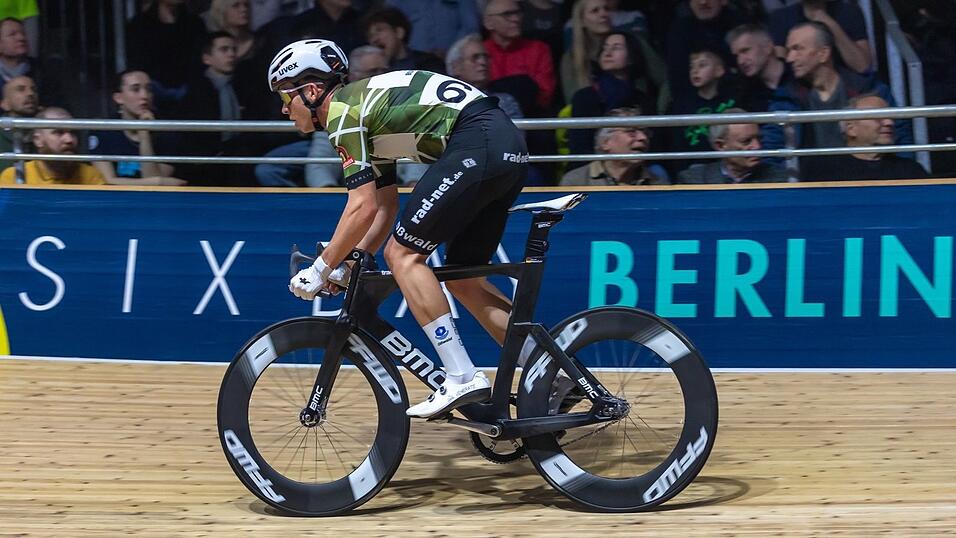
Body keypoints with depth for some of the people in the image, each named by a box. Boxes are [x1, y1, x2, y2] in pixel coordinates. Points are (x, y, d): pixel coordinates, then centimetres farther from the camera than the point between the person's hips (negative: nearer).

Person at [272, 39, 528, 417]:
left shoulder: (342, 112, -4)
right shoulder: (366, 108, 25)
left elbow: (363, 208, -10)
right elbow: (385, 207, 26)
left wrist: (320, 270, -1)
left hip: (476, 144, -10)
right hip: (509, 146, 10)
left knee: (402, 254, -5)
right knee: (463, 279, 13)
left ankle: (462, 379, -10)